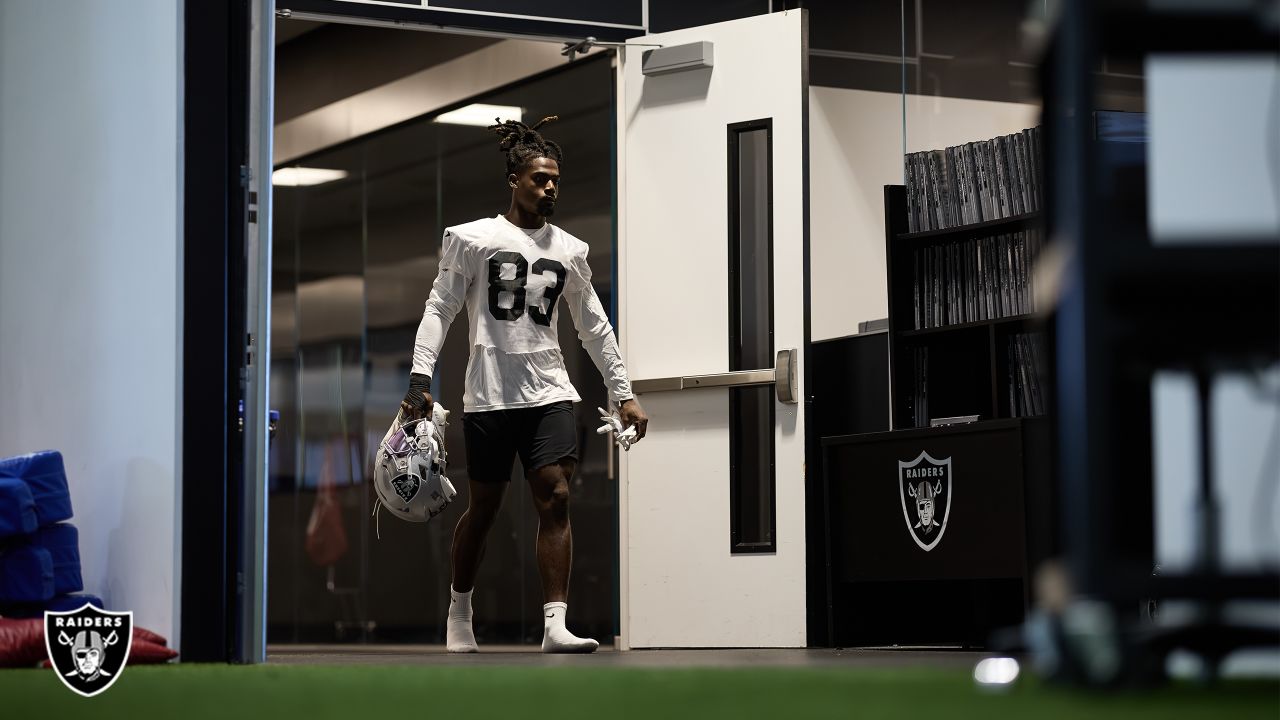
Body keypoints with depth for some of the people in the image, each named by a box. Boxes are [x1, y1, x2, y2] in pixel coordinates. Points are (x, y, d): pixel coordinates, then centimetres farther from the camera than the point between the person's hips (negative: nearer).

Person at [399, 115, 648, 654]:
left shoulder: (569, 251, 12)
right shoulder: (472, 239, 1)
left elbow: (594, 326, 17)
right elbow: (440, 309, 0)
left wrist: (623, 393, 13)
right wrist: (420, 377, -10)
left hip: (549, 392, 3)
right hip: (489, 396, -3)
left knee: (555, 498, -12)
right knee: (483, 509, 6)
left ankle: (555, 624, -15)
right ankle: (459, 609, 28)